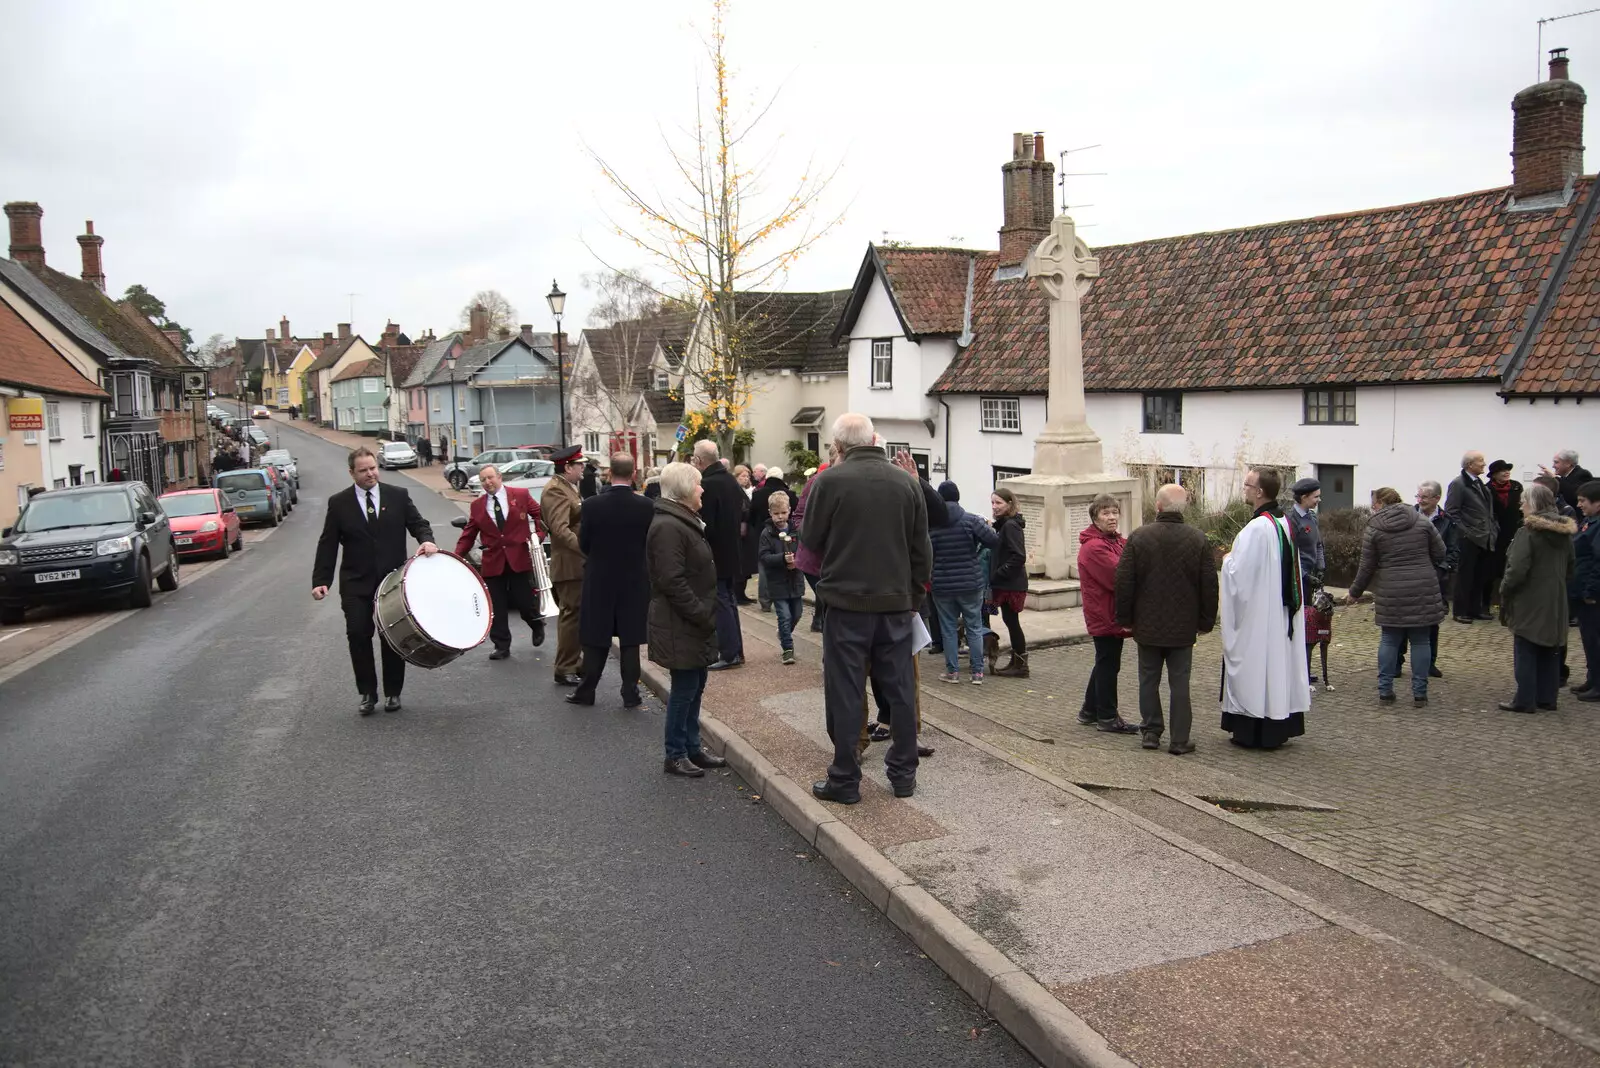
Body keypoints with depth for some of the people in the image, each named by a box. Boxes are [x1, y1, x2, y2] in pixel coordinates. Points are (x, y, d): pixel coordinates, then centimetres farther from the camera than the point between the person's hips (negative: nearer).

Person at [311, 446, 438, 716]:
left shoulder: (398, 496, 2)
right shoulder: (338, 503, 0)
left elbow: (418, 523, 6)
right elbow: (327, 544, 0)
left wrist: (426, 540, -18)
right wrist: (320, 580, -7)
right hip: (356, 583, -1)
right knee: (358, 635, -6)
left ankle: (393, 693, 18)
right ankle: (367, 693, 7)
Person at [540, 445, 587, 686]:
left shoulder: (567, 487, 16)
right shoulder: (555, 490, -17)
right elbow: (560, 530, -26)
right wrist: (587, 550, -32)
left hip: (576, 563, 10)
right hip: (569, 564, -10)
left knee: (572, 614, 17)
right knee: (572, 615, -6)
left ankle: (571, 663, 27)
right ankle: (565, 670, 1)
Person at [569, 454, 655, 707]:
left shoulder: (592, 505, -12)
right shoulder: (646, 506, -11)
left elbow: (583, 543, -3)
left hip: (599, 579, 0)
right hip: (635, 581, 0)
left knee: (596, 638, 10)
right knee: (630, 639, 7)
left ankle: (586, 691, 17)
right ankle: (630, 693, 9)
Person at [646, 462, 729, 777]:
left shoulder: (683, 521, 15)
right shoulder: (668, 527, -20)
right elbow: (673, 582, -25)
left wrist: (705, 615, 16)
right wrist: (702, 616, -21)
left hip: (693, 622, 10)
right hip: (680, 625, -10)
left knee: (695, 686, 15)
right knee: (684, 689, -1)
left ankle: (693, 749, 25)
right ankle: (675, 756, 11)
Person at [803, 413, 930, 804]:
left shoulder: (830, 481, -11)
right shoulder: (906, 482, 2)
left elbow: (810, 538, -2)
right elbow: (922, 549, 7)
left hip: (848, 601, -4)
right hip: (897, 602, 4)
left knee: (846, 693, 4)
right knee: (900, 689, 13)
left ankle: (845, 780, 10)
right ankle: (904, 774, 21)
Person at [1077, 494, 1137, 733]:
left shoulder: (1117, 541, 15)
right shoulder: (1094, 546, -17)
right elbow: (1118, 578, -23)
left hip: (1113, 613, 10)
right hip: (1104, 614, -10)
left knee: (1106, 663, 18)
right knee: (1108, 664, -2)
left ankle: (1090, 711, 29)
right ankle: (1107, 717, 8)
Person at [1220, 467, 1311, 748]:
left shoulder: (1257, 528, -21)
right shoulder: (1285, 524, 8)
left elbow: (1240, 573, -21)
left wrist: (1228, 560, -1)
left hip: (1257, 612, -9)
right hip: (1283, 612, 9)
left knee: (1255, 666, 0)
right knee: (1278, 661, 14)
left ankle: (1255, 731, 6)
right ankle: (1282, 724, 22)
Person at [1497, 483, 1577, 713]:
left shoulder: (1528, 532, -16)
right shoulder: (1564, 533, 8)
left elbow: (1517, 570, -21)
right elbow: (1572, 569, 16)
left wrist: (1504, 591, -8)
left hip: (1529, 603, -7)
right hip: (1556, 603, 7)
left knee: (1525, 653, 0)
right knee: (1550, 652, 14)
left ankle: (1525, 700, 3)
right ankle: (1547, 698, 20)